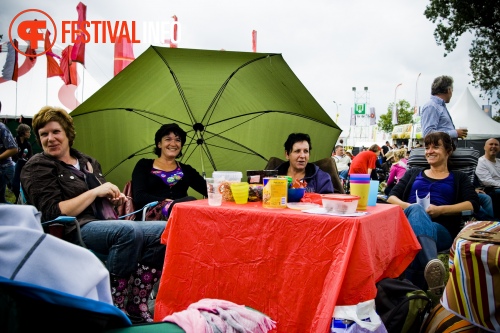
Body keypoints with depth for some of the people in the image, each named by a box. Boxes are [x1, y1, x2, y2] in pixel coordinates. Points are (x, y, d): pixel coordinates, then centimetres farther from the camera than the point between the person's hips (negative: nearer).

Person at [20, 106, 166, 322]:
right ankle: (114, 305, -22)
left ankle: (137, 303, -12)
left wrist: (115, 198, 7)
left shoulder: (87, 162, 21)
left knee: (165, 230, -15)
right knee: (129, 230, -36)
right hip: (73, 231, -7)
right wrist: (95, 192, -12)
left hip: (105, 224, 8)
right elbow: (53, 213, -11)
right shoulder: (37, 167, 1)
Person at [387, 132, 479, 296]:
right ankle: (432, 264, -67)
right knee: (416, 210, -39)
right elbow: (391, 197, 18)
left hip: (442, 230, -1)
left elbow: (473, 204, 6)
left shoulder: (458, 178, 25)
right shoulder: (413, 173, 32)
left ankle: (413, 288, -56)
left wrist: (440, 210, -9)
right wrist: (410, 207, -5)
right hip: (407, 224, 1)